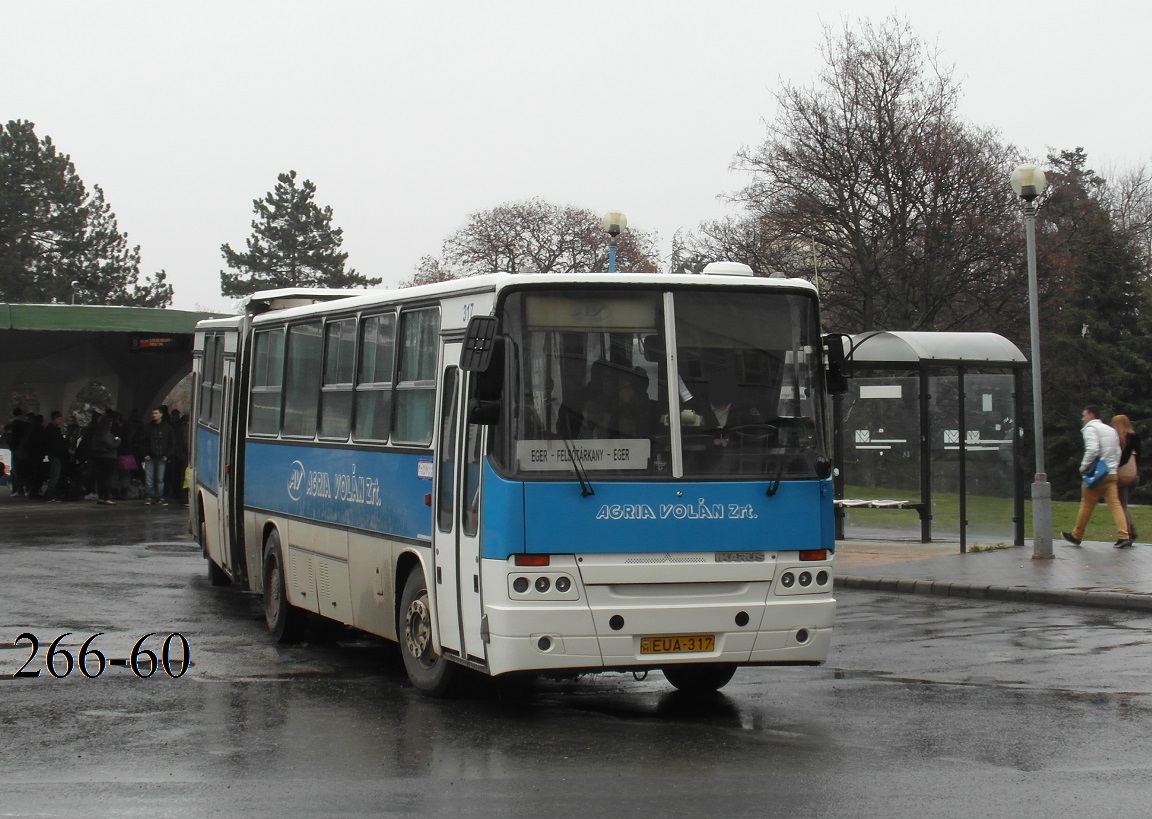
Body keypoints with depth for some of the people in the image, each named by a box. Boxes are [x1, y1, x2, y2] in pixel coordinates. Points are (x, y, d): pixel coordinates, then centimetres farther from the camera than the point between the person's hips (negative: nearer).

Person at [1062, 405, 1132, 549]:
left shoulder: (1090, 428, -6)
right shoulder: (1110, 430, 19)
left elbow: (1092, 449, -21)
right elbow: (1117, 452, 18)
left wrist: (1084, 466, -12)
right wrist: (1114, 467, 16)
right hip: (1111, 474, 7)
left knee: (1087, 505, 3)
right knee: (1115, 504, 0)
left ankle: (1076, 536, 15)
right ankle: (1123, 536, -14)